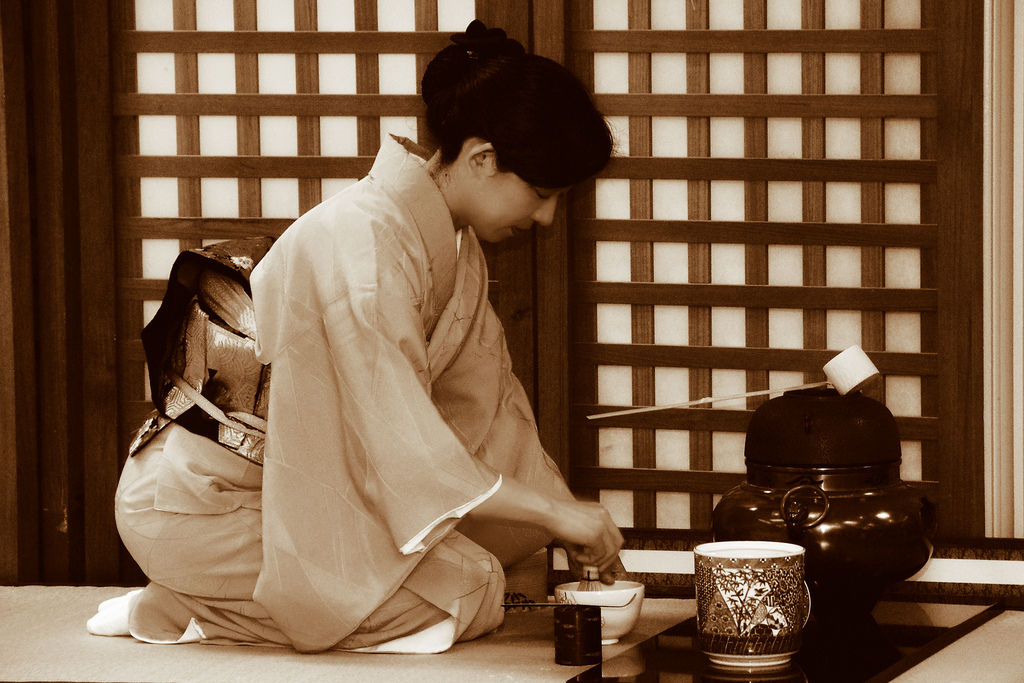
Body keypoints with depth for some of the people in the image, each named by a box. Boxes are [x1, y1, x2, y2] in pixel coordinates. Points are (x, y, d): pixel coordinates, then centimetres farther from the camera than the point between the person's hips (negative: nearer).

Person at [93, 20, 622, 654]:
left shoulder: (450, 239, 6)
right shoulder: (363, 241, -25)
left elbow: (491, 404, 11)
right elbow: (398, 447, -27)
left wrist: (569, 517, 0)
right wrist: (553, 511, -20)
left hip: (303, 485, 10)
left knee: (518, 524, 2)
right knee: (467, 595, -16)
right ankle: (172, 608, -7)